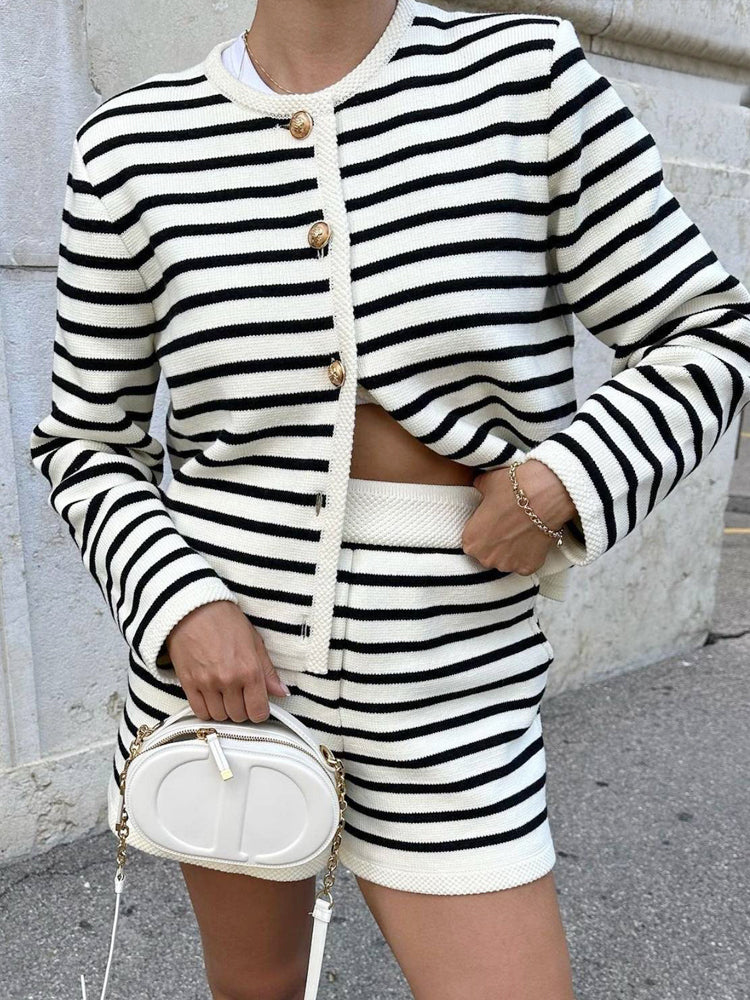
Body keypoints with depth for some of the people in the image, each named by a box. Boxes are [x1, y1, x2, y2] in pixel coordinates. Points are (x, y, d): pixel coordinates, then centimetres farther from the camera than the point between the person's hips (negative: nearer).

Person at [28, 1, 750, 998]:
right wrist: (179, 604, -13)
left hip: (450, 697, 0)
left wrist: (563, 481, -16)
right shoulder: (133, 145, -3)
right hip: (223, 654, 2)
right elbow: (86, 443, 4)